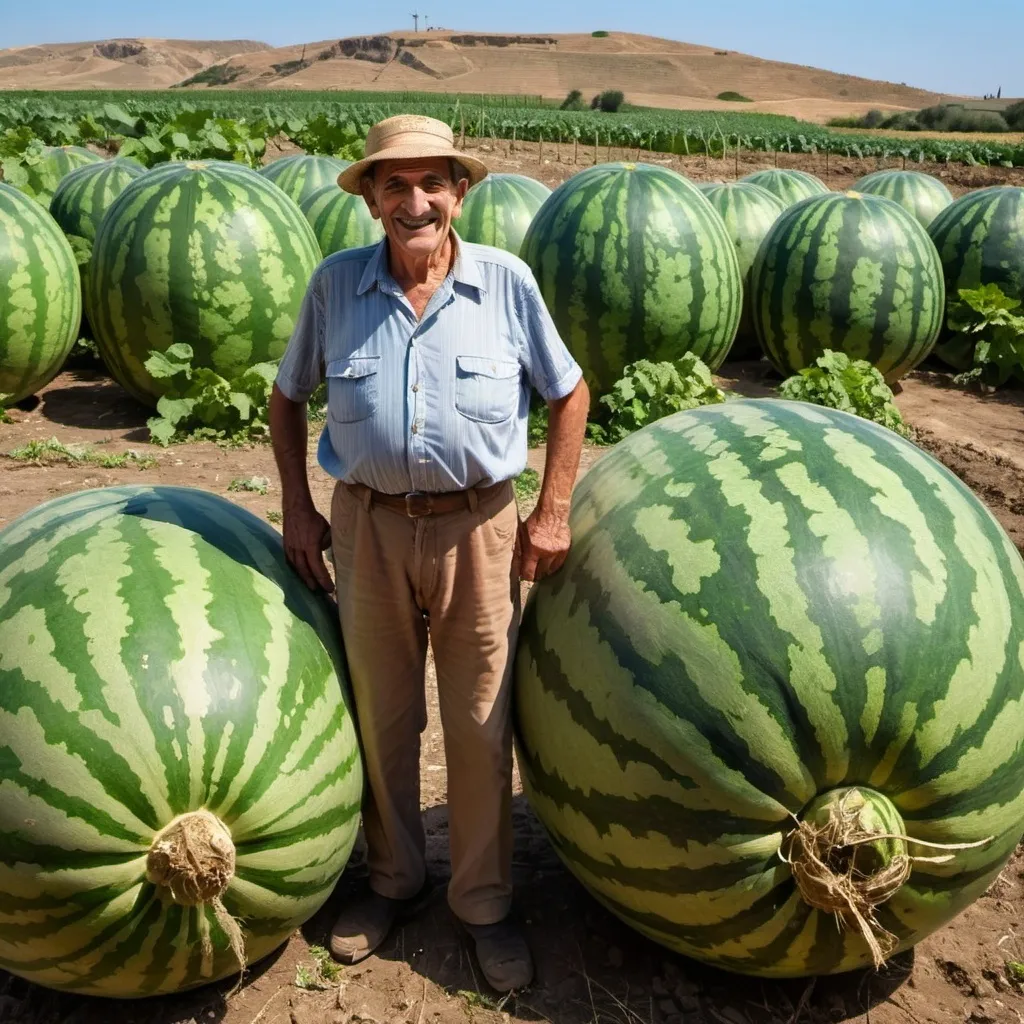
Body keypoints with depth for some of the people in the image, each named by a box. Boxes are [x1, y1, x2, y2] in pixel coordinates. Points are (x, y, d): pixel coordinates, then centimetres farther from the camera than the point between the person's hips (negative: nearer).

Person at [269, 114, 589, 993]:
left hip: (477, 525, -1)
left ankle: (485, 901, 28)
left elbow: (570, 393, 3)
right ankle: (393, 878, 37)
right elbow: (288, 397, 10)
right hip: (368, 525, 2)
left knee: (481, 724, 8)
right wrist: (298, 508, 3)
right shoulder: (336, 284, -1)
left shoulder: (505, 281, -5)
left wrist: (552, 513, -1)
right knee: (381, 716, 15)